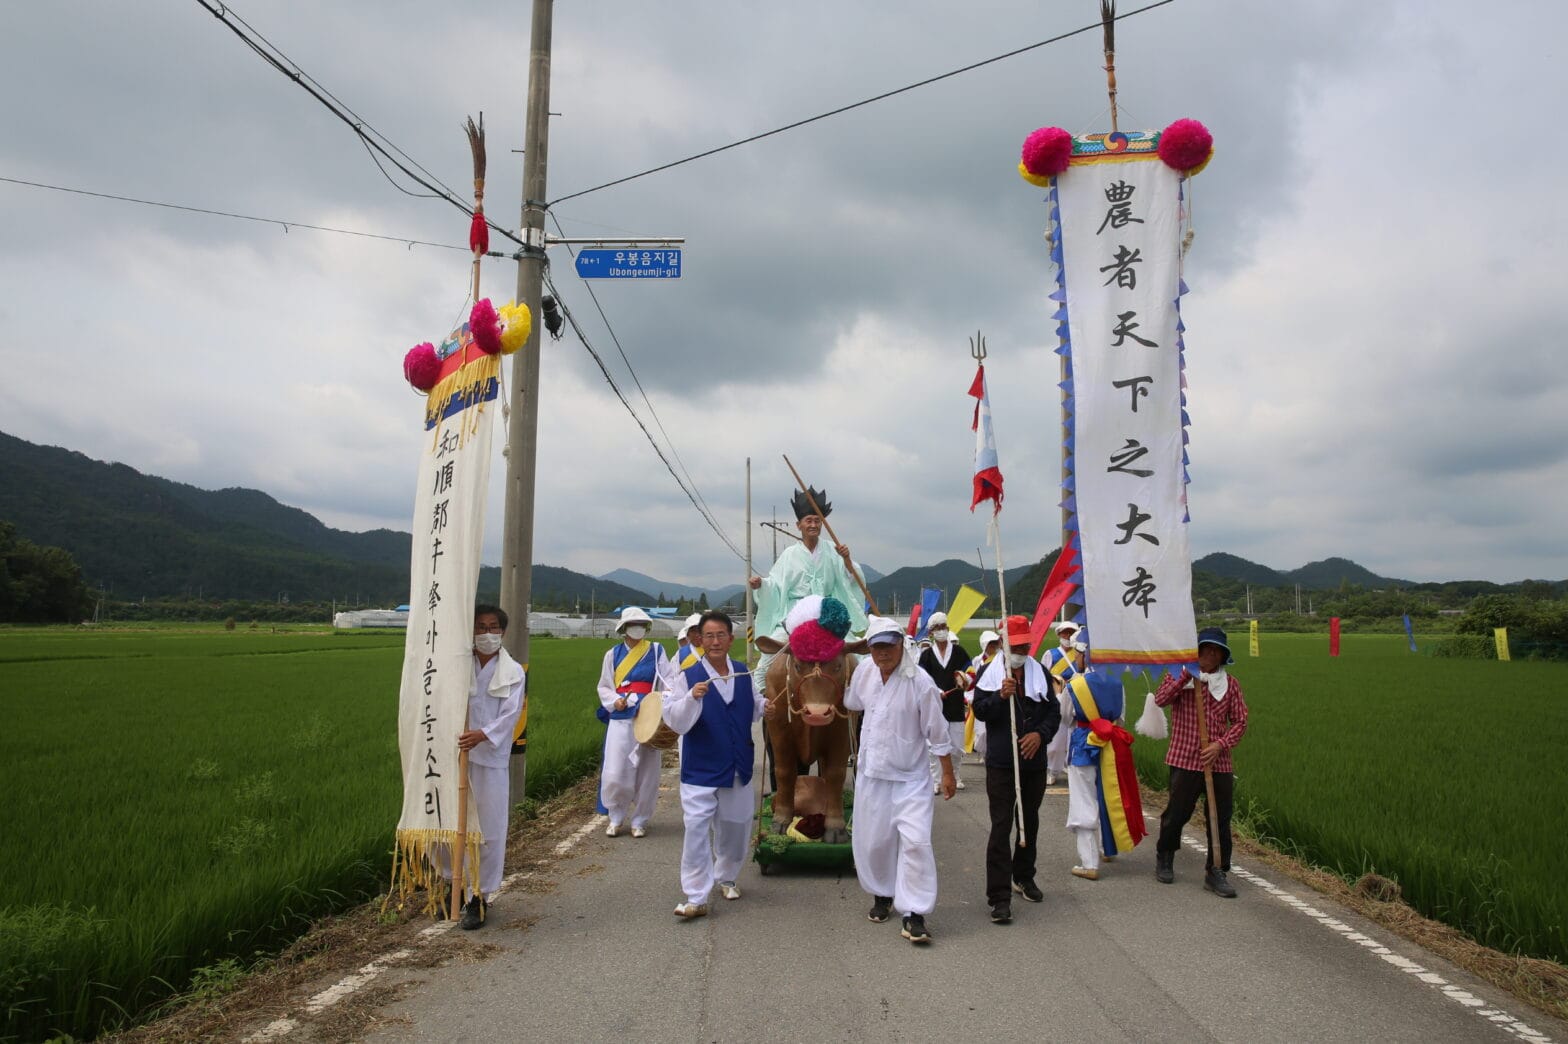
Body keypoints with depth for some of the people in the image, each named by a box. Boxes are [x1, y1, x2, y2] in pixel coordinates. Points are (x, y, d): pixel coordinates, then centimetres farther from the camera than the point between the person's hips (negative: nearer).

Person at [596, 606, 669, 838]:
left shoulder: (656, 651, 5)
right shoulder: (613, 654, 9)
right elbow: (604, 687, 14)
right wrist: (615, 702, -6)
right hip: (620, 718, 1)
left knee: (646, 772, 2)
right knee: (614, 773, -3)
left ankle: (640, 821, 17)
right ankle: (615, 818, 18)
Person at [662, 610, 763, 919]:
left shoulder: (743, 673, 2)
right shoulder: (688, 677, -11)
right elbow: (675, 722, -17)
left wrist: (767, 707, -4)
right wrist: (692, 698, -33)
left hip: (738, 768, 4)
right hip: (700, 770, -4)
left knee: (735, 827, 17)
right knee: (696, 830, -8)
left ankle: (726, 877, 40)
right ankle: (696, 898, 1)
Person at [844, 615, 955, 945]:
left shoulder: (920, 681, -17)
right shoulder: (864, 670, -4)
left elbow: (937, 731, -9)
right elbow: (852, 702, 19)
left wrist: (948, 774, -3)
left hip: (910, 777, -4)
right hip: (871, 772, 4)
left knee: (916, 841, -14)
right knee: (871, 841, 12)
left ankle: (914, 914, -4)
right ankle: (882, 894, 36)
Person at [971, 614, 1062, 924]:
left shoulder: (1040, 673, 6)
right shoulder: (990, 673, -4)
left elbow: (1054, 710, 7)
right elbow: (979, 710, -9)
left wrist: (1041, 734, -10)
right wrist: (1001, 695, -27)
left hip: (1034, 761, 4)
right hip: (1001, 762, -4)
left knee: (1030, 821, 19)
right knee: (1001, 826, -6)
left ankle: (1023, 877, 38)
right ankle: (999, 896, -4)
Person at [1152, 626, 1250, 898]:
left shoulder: (1230, 684, 6)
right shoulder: (1179, 676, 2)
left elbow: (1240, 721, 5)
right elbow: (1161, 699, -16)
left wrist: (1220, 745, -9)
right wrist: (1187, 675, -22)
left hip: (1219, 761, 2)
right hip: (1185, 760, -2)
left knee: (1220, 818, 4)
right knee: (1177, 813, 6)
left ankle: (1216, 872, 15)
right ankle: (1164, 858, 29)